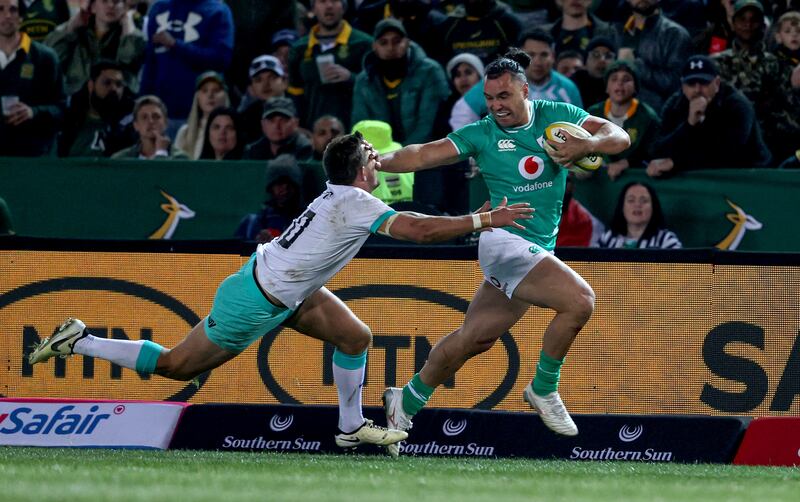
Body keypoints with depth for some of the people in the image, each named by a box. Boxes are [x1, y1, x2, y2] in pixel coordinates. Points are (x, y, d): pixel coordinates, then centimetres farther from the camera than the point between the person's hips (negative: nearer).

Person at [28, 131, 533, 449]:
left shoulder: (338, 194, 0)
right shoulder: (356, 204, -27)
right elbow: (418, 230, -38)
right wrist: (484, 220, -34)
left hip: (290, 288, 9)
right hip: (254, 304, -9)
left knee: (357, 337, 4)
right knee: (177, 366, 6)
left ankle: (352, 426, 19)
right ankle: (80, 343, 16)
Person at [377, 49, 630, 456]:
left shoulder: (557, 115, 5)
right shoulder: (481, 134, -2)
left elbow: (619, 138, -1)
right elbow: (422, 156, -5)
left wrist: (586, 144, -21)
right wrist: (378, 161, -22)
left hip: (538, 251, 5)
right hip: (505, 241, -5)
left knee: (476, 337, 11)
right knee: (580, 299, -24)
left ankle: (406, 403, 27)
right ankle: (543, 390, -7)